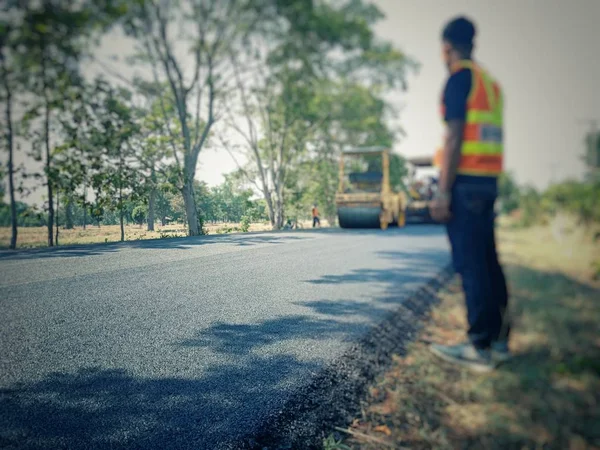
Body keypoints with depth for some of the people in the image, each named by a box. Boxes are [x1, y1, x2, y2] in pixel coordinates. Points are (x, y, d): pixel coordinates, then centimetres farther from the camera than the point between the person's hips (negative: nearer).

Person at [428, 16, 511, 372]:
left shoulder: (460, 78, -6)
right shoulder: (491, 82, 20)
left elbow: (455, 136, -15)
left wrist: (443, 192, -16)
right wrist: (430, 159, 29)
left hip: (465, 182, -9)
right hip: (488, 181, 9)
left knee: (471, 265, -7)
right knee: (488, 262, 11)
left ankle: (480, 348, -2)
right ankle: (498, 340, 18)